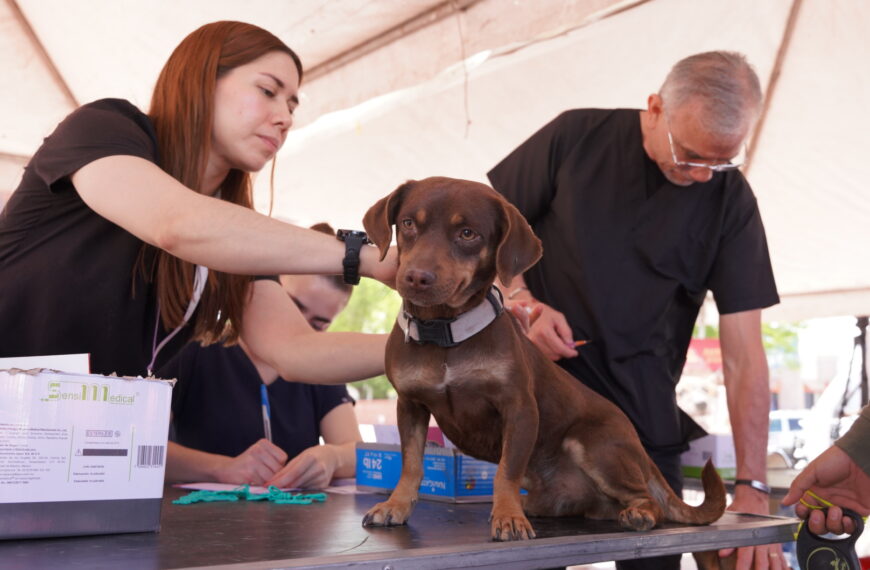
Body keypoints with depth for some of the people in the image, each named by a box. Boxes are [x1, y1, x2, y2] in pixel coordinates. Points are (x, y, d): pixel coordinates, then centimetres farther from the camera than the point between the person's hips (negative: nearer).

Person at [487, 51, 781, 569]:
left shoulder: (730, 201, -5)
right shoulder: (577, 136, -5)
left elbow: (744, 353, -8)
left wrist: (752, 487, -13)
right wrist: (522, 302, -14)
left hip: (642, 416, 1)